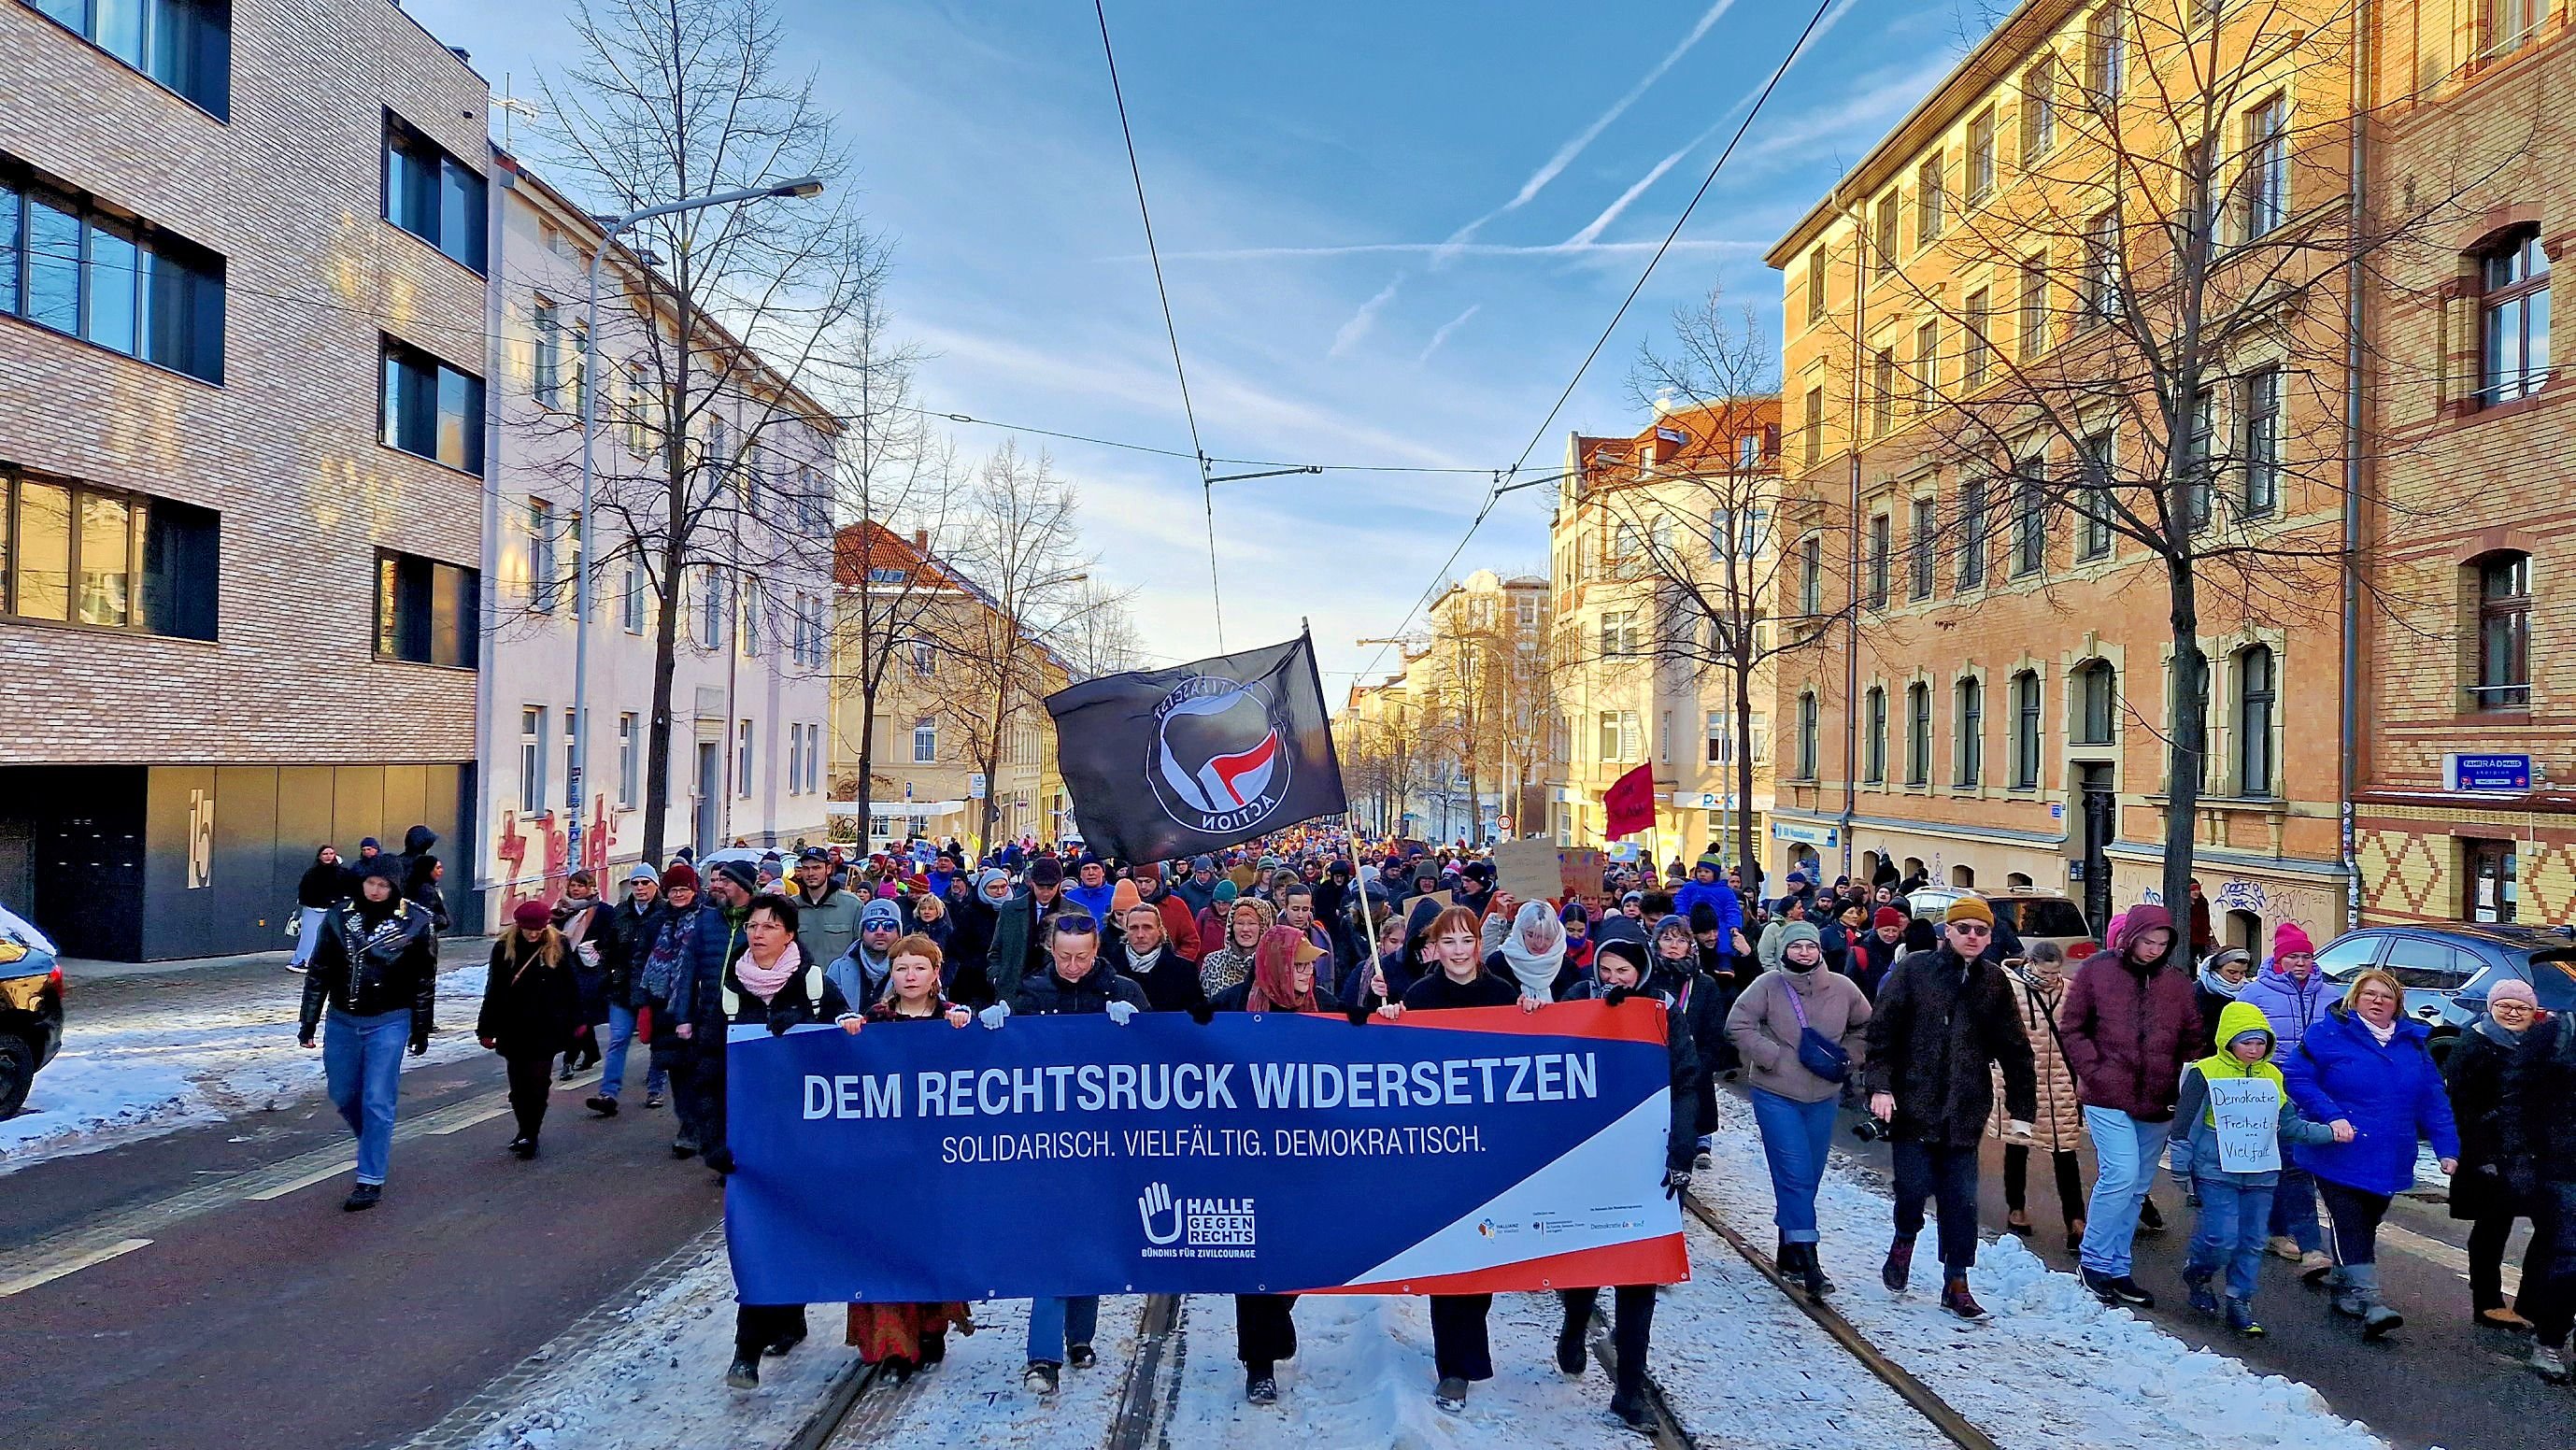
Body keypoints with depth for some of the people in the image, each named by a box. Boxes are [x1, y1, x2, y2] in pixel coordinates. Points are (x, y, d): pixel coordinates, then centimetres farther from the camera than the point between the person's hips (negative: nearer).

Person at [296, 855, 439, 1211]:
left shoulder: (415, 922, -8)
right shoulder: (339, 917, -1)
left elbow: (424, 981, 0)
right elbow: (319, 972, 8)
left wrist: (421, 1029, 3)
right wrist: (307, 1021, 8)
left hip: (389, 1023, -4)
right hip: (342, 1021, 4)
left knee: (377, 1101, -5)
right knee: (343, 1095, 15)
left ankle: (371, 1179, 3)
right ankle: (376, 1147, 40)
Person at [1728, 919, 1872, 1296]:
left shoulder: (1842, 988, 0)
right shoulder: (1768, 985, -10)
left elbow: (1866, 1028, 15)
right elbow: (1738, 1025, -12)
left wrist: (1846, 1058, 1)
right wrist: (1775, 1057, -16)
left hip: (1823, 1098, 4)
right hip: (1776, 1096, -4)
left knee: (1809, 1177, 12)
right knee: (1795, 1176, -9)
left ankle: (1788, 1250, 27)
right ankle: (1808, 1263, -7)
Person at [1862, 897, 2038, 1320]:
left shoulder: (1993, 982, 8)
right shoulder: (1914, 970, -2)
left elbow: (2015, 1050, 13)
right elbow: (1882, 1029, -5)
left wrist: (2022, 1110, 10)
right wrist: (1880, 1085, -13)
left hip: (1965, 1111, 3)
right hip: (1913, 1102, -3)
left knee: (1962, 1199, 3)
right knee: (1915, 1185, -5)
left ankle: (1956, 1284, 16)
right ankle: (1905, 1239, 27)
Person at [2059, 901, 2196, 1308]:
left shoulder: (2177, 981, 7)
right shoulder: (2097, 970, -3)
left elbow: (2192, 1038, 12)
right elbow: (2070, 1027, -1)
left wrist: (2179, 1084, 0)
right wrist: (2093, 1073, -9)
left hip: (2156, 1103, 4)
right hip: (2108, 1097, -4)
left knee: (2136, 1188, 11)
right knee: (2121, 1175, -14)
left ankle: (2115, 1268, 23)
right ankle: (2094, 1260, 2)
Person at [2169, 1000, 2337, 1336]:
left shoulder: (2273, 1077, 7)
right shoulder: (2205, 1074, -9)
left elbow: (2290, 1125, 17)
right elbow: (2184, 1127, -6)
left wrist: (2328, 1132, 2)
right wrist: (2182, 1174, -5)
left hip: (2261, 1175, 5)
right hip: (2217, 1173, -5)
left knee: (2252, 1242, 8)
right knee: (2223, 1239, -9)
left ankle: (2240, 1303, 20)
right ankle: (2196, 1274, 18)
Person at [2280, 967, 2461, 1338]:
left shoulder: (2413, 1043, 10)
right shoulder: (2328, 1034, -6)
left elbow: (2434, 1100, 10)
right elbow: (2296, 1078, -9)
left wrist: (2447, 1148, 3)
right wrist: (2331, 1116, -20)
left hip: (2389, 1162, 5)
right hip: (2341, 1156, -5)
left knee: (2366, 1226, 16)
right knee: (2351, 1227, -8)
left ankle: (2343, 1288, 30)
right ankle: (2369, 1303, -10)